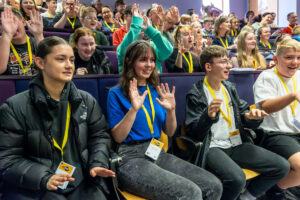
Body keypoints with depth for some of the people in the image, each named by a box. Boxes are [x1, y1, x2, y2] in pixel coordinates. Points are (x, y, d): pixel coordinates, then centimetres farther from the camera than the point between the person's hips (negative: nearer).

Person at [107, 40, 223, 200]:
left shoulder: (156, 91, 13)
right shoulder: (116, 93, -1)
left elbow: (170, 132, 12)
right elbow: (118, 137, -8)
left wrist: (170, 110, -6)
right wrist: (134, 109, -20)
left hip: (158, 154, 6)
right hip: (131, 158, -5)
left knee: (214, 186, -11)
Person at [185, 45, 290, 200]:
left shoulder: (230, 88, 14)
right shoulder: (196, 94, -5)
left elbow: (244, 115, 18)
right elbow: (193, 132, -9)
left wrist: (253, 116, -5)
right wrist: (208, 116, -27)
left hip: (238, 145, 7)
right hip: (212, 148, -6)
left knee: (282, 166, -5)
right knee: (237, 178, -33)